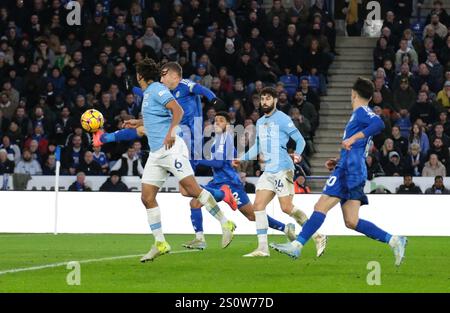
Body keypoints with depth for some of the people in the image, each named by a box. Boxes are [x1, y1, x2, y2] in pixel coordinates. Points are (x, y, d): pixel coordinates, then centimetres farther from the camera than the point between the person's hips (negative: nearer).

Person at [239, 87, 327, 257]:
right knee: (258, 205, -2)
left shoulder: (282, 119, -6)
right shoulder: (260, 122, 17)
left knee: (287, 207, -12)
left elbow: (300, 140, -8)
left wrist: (297, 154, -24)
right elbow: (258, 147, 30)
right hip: (268, 171, 8)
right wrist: (241, 159, 24)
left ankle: (318, 237, 0)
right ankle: (262, 248, -1)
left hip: (282, 169, -8)